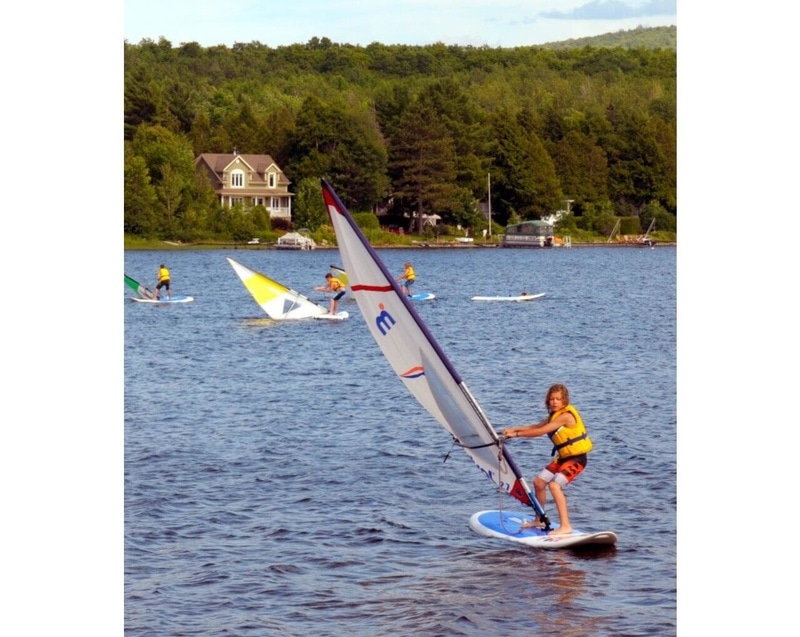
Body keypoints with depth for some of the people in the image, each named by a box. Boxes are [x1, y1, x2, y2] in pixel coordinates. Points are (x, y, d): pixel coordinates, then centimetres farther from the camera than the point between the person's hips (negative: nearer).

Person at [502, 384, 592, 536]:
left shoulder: (566, 416, -22)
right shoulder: (555, 415, 8)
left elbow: (541, 432, -22)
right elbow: (536, 427, 15)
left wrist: (516, 434, -16)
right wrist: (514, 429, 2)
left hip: (576, 458, -10)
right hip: (563, 457, 10)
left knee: (555, 485, -26)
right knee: (539, 482, 13)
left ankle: (565, 526, -25)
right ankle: (540, 519, 30)